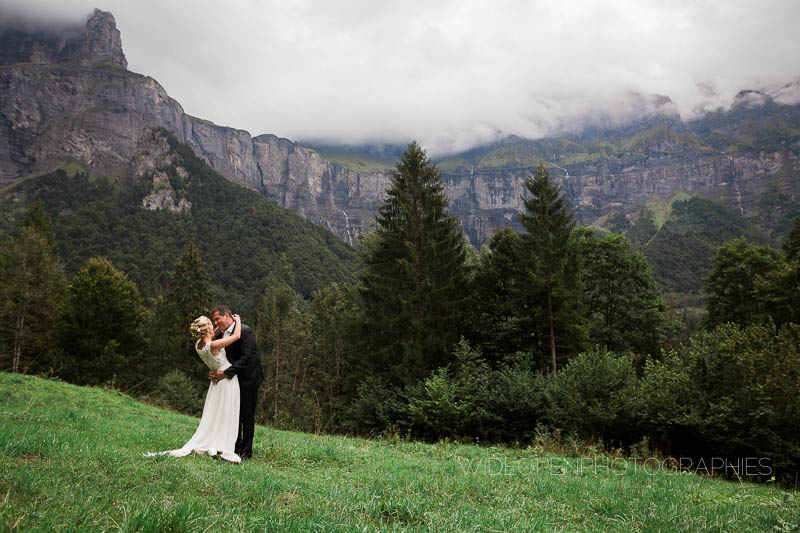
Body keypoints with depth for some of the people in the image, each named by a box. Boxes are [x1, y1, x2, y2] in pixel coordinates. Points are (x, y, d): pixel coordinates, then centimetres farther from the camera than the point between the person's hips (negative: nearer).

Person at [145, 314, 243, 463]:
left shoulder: (198, 344, -5)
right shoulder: (213, 345, -27)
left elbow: (212, 336, 17)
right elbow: (237, 336, -22)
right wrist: (237, 321, -5)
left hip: (216, 381, 7)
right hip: (228, 379, -7)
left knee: (212, 416, 14)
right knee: (226, 416, 2)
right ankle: (224, 449, 6)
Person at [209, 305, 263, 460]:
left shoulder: (244, 331, -18)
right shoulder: (220, 334, 6)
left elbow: (246, 357, -23)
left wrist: (225, 373, -25)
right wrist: (214, 372, -8)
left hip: (248, 379, -7)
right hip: (232, 379, 7)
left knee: (247, 416, 0)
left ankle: (246, 451, 10)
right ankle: (236, 448, 25)